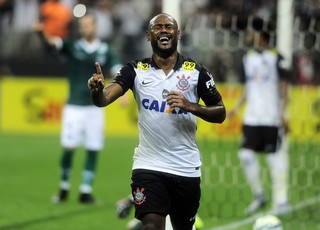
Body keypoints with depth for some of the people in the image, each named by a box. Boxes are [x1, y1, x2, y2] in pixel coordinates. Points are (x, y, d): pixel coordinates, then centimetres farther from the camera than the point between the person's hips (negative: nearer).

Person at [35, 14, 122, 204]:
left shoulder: (106, 50, 4)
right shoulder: (72, 46, 1)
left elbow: (118, 71, -3)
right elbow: (53, 41, -15)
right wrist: (42, 33, -37)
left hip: (95, 107, 2)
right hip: (74, 107, -1)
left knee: (93, 150, 0)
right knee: (69, 148, -7)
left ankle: (86, 191, 8)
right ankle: (64, 188, 11)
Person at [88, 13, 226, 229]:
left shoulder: (196, 71, -2)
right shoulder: (136, 69, -2)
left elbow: (220, 113, 1)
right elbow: (105, 98, -16)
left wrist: (191, 106, -16)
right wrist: (97, 90, -39)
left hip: (186, 168, 1)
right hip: (148, 165, -1)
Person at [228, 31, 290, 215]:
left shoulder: (276, 58, -5)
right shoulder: (249, 58, 12)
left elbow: (284, 87, -5)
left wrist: (283, 112, -12)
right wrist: (237, 107, 11)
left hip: (273, 118, -5)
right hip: (252, 117, 5)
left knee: (276, 158, -3)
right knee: (246, 154, -3)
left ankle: (281, 200, 4)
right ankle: (259, 196, 11)